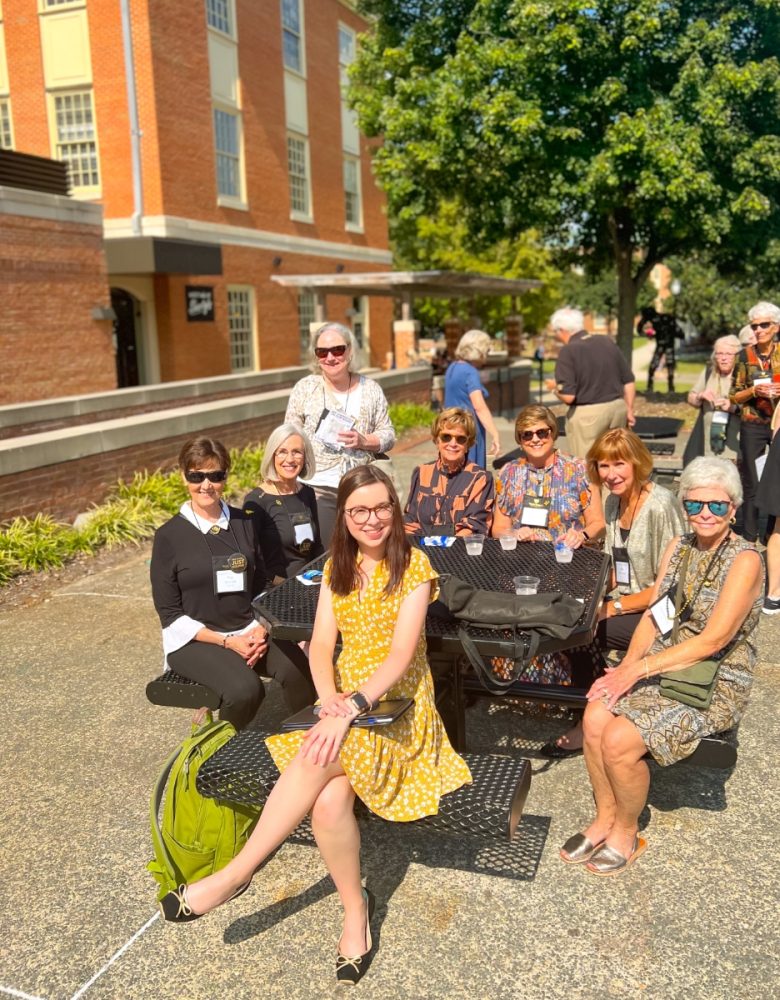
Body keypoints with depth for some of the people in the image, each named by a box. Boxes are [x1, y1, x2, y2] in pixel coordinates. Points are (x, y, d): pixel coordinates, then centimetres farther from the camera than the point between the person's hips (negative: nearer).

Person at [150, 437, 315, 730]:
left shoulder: (244, 523, 7)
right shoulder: (169, 536, -5)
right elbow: (170, 614, -5)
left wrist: (260, 629, -7)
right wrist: (227, 641, -14)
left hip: (249, 631, 4)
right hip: (195, 640, -3)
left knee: (299, 671, -26)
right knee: (245, 689, -31)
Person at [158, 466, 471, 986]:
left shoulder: (414, 564, -8)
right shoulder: (337, 567, 9)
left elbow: (400, 656, -16)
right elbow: (321, 645, 2)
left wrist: (352, 707, -29)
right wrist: (330, 697, -18)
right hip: (344, 698, 4)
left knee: (315, 761, -33)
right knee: (328, 801, -27)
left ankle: (236, 874, -20)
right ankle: (356, 908, -4)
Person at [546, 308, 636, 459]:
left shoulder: (568, 351, -12)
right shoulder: (607, 342, 8)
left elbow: (568, 396, -18)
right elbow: (629, 381, 10)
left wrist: (554, 386, 2)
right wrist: (629, 410, 20)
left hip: (587, 414, -6)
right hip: (617, 408, 7)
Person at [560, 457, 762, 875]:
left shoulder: (745, 561, -15)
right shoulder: (678, 547, 6)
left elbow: (712, 641, -20)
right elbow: (653, 616, 6)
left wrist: (639, 668, -21)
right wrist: (626, 666, -11)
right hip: (664, 666, 6)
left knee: (621, 739, -23)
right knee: (595, 717, -20)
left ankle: (627, 832, 4)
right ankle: (605, 819, 2)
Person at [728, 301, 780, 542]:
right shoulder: (745, 356, 0)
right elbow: (734, 397, 3)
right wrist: (753, 391, -15)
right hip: (753, 426, -1)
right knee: (751, 484, 3)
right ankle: (750, 538, 12)